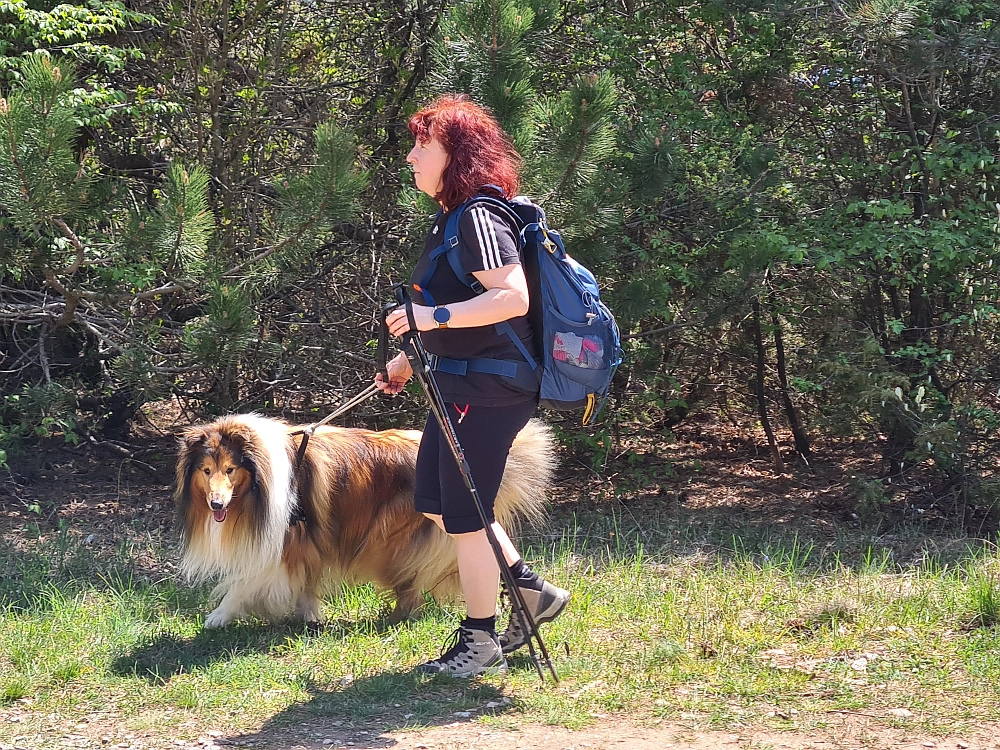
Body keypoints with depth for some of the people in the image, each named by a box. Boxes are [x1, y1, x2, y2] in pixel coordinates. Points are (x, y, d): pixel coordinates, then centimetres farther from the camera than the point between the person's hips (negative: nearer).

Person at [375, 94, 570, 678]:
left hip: (490, 389, -11)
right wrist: (411, 359, 27)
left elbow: (513, 298, -28)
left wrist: (434, 316, -29)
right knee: (435, 504, 16)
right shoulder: (453, 219, 15)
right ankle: (534, 592, 25)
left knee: (463, 515, -2)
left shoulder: (478, 218, -17)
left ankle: (480, 645, 10)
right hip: (462, 384, 11)